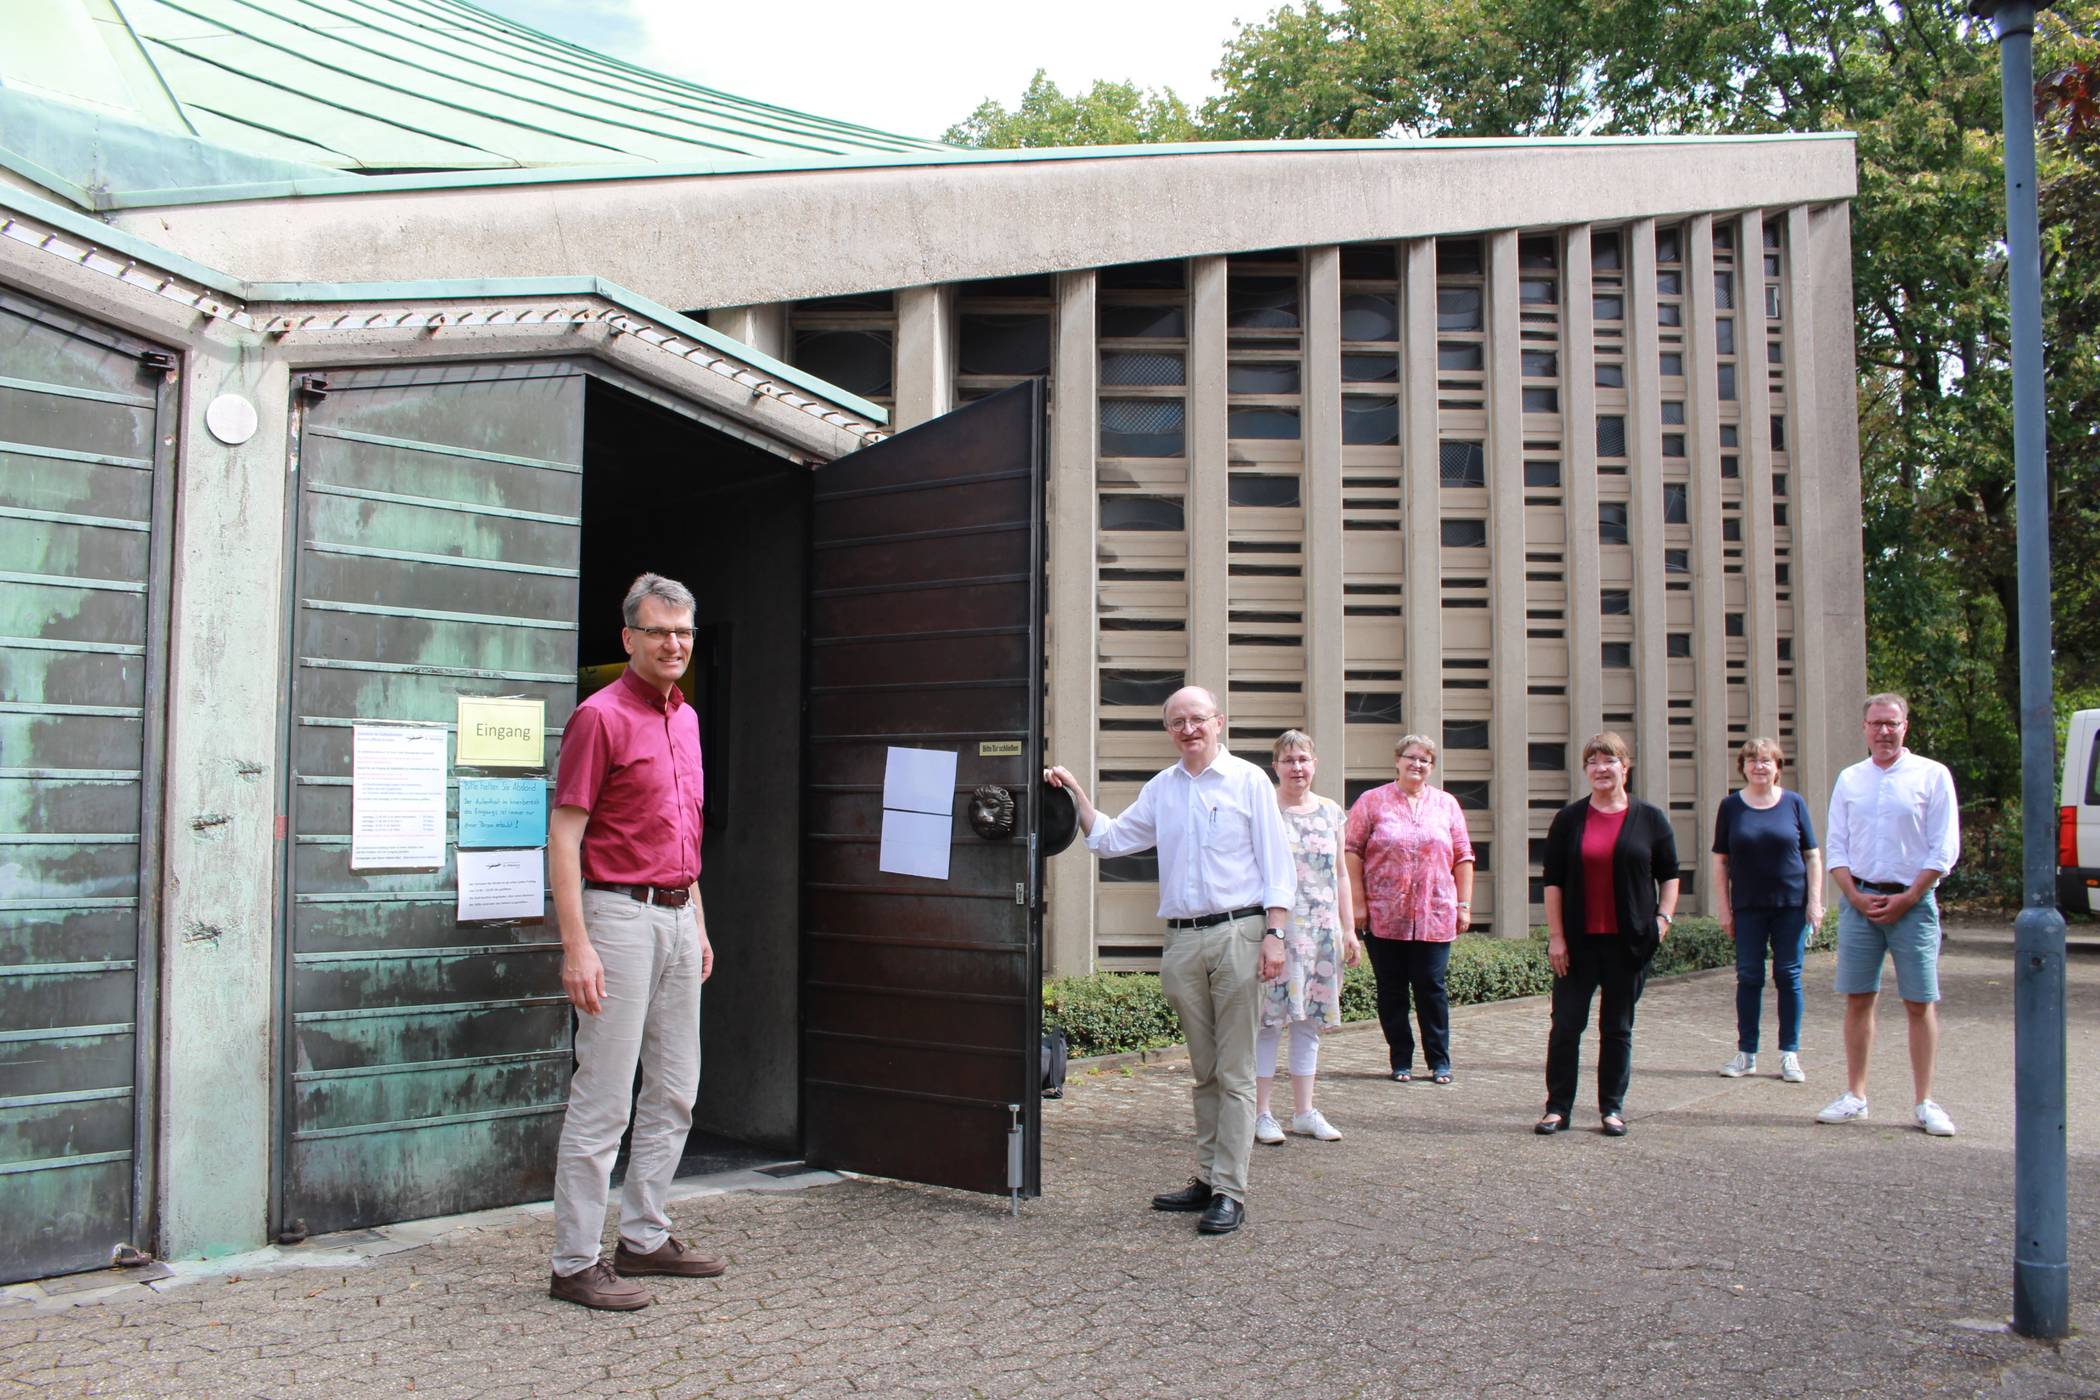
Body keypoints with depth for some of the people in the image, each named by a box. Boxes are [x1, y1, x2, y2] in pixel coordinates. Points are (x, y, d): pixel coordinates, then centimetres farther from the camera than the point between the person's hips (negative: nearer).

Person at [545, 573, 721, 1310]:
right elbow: (562, 836, -14)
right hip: (620, 913, -8)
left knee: (675, 1091, 14)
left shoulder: (685, 718, 15)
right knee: (603, 1098, -4)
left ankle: (644, 1237, 25)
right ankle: (576, 1261, 5)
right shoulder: (601, 716, -10)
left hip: (678, 917, 9)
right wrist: (576, 946, -20)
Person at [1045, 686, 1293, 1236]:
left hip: (1236, 934, -5)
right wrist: (1075, 792, 12)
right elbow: (1109, 839, 23)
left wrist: (1274, 933, -10)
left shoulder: (1248, 780, 1)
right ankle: (1207, 1178, 19)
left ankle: (1230, 1191, -2)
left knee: (1234, 1072, -3)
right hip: (1182, 941, 5)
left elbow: (1276, 864, -2)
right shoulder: (1161, 789, 15)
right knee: (1203, 1070, 12)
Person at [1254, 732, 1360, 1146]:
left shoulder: (1331, 812, 12)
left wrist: (1349, 930, 13)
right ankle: (1261, 1113, 5)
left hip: (1321, 932, 5)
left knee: (1309, 1020, 9)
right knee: (1268, 1019, -4)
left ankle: (1304, 1111, 18)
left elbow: (1340, 875, 16)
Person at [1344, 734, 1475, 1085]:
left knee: (1431, 989, 1)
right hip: (1384, 917, -1)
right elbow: (1353, 853, 0)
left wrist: (1464, 904, 5)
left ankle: (1440, 1061, 11)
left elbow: (1463, 857, 11)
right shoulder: (1372, 802, 4)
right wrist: (1358, 902, -7)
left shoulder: (1446, 804, 11)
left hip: (1434, 916, 1)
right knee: (1392, 991, 5)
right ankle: (1401, 1061, 15)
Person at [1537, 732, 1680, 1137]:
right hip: (1579, 940, 0)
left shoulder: (1650, 818, 4)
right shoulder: (1569, 819, 3)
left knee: (1618, 1027, 7)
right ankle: (1558, 1108, 8)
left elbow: (1669, 875, 10)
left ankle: (1612, 1108, 15)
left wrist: (1664, 917, -5)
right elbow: (1553, 881, 2)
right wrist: (1555, 936, -4)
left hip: (1629, 941, 0)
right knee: (1566, 1024, 0)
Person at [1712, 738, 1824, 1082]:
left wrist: (1815, 901, -2)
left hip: (1791, 905, 0)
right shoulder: (1731, 806, 4)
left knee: (1789, 976, 3)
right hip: (1748, 908, 0)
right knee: (1749, 977, 3)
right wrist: (1724, 908, 1)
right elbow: (1720, 861, 6)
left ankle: (1789, 1054, 10)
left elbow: (1812, 856, 6)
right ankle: (1746, 1054, 11)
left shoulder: (1793, 803, 3)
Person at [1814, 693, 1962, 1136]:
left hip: (1912, 901, -3)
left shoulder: (1932, 776, 0)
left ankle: (1924, 1103, 6)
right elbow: (1836, 846, 10)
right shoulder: (1849, 779, 10)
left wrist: (1906, 899, -9)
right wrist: (1856, 897, -4)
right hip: (1859, 900, 3)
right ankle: (1855, 1097, 13)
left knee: (1920, 1003, -1)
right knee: (1858, 999, 5)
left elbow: (1944, 850, -3)